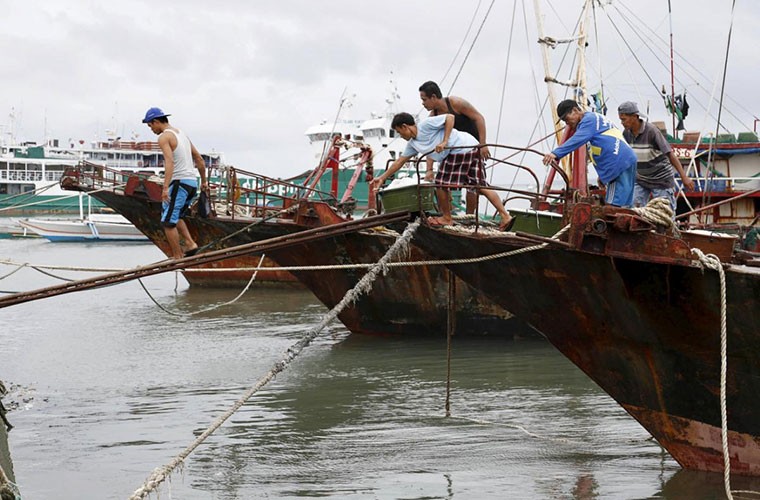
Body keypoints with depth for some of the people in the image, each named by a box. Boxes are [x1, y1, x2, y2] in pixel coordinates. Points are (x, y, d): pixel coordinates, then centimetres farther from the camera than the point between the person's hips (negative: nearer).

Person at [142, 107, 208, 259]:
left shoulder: (164, 137, -9)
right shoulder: (182, 135, 19)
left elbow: (169, 162, -24)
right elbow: (199, 159, 25)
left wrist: (165, 188, -31)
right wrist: (203, 181, 36)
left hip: (179, 182, -9)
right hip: (192, 183, 9)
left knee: (168, 222, -4)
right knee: (175, 217, 24)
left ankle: (177, 258, -3)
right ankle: (190, 244, 8)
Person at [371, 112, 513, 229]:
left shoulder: (425, 125, -9)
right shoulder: (412, 144, 18)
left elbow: (450, 117, -13)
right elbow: (399, 162, 24)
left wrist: (444, 142, -18)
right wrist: (382, 178, 24)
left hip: (461, 149, -10)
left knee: (441, 183, -2)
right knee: (480, 186, 8)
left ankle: (447, 218, 13)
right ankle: (505, 216, 4)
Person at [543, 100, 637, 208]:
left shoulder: (589, 119, -6)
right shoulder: (596, 118, 26)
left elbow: (577, 140, -24)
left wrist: (556, 154, -34)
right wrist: (602, 174, 26)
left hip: (619, 163, -11)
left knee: (615, 205, -13)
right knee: (623, 205, 12)